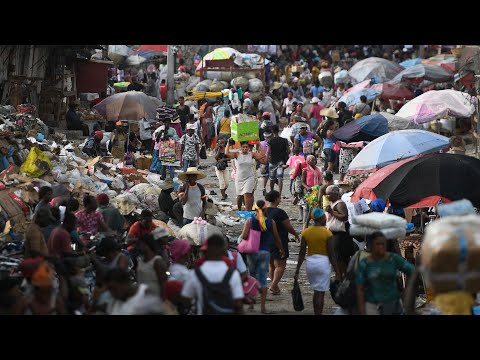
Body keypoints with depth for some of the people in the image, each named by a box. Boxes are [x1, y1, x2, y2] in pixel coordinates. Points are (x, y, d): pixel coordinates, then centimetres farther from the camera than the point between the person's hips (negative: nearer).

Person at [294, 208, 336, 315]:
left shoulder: (306, 232, 1)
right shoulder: (327, 233, -9)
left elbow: (302, 253, 2)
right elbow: (331, 254, -9)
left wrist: (297, 270, 7)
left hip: (310, 262, 4)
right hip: (323, 262, -4)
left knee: (316, 291, 18)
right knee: (320, 293, 0)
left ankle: (316, 313, 21)